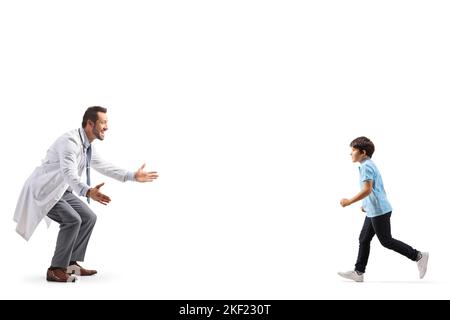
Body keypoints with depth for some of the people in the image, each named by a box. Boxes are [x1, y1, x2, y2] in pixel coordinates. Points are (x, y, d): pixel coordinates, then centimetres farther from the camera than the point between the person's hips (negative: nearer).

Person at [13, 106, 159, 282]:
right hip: (44, 190, -10)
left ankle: (71, 263, 13)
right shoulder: (70, 141, -26)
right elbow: (69, 173, -39)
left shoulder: (88, 146, 4)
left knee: (89, 217, 6)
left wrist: (133, 176, 11)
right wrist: (88, 192, -57)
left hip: (62, 191, 10)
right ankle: (56, 269, -12)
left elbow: (104, 167, 15)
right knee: (72, 220, -24)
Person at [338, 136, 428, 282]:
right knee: (364, 239, 10)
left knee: (386, 241, -2)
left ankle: (418, 256, 6)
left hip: (378, 211, -11)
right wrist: (366, 204, 26)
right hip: (374, 211, 11)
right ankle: (358, 272, 12)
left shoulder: (366, 166, -16)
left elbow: (367, 190, -26)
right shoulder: (370, 165, 17)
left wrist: (349, 202, -22)